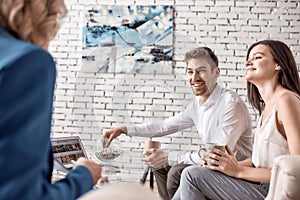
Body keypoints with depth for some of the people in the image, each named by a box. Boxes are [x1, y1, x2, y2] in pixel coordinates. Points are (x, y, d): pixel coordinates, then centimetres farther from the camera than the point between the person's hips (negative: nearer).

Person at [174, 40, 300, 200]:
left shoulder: (286, 100, -15)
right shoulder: (268, 105, 15)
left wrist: (239, 170, -18)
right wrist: (232, 165, -2)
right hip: (262, 186, 9)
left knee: (192, 175, -14)